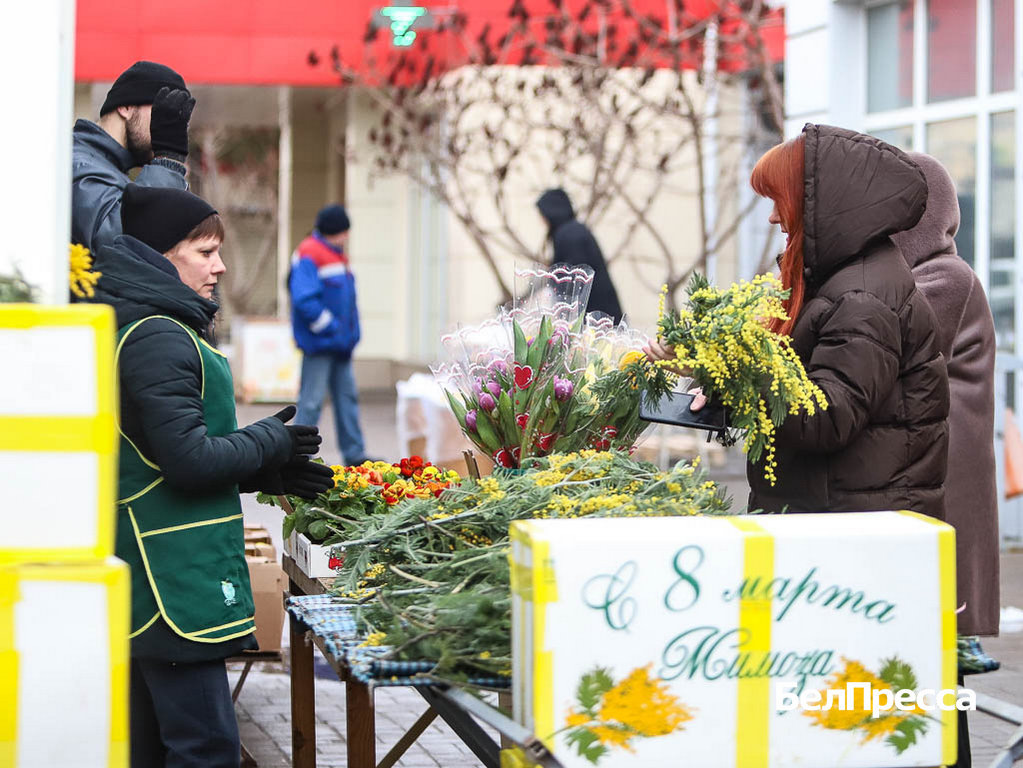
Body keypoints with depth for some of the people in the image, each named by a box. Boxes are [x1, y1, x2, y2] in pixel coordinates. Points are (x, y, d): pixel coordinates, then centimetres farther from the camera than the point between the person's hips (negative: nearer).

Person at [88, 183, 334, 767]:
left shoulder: (167, 331, 18)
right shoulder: (158, 338, -15)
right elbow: (189, 459, -20)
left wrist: (266, 474, 14)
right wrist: (272, 444, -4)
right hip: (176, 577, -11)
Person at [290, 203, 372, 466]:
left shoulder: (338, 255, 16)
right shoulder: (309, 255, -13)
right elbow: (305, 300, -22)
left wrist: (351, 333, 12)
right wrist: (330, 328, -19)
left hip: (340, 345, 9)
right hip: (319, 343, -9)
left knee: (347, 395, 11)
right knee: (312, 400, -6)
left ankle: (355, 454, 17)